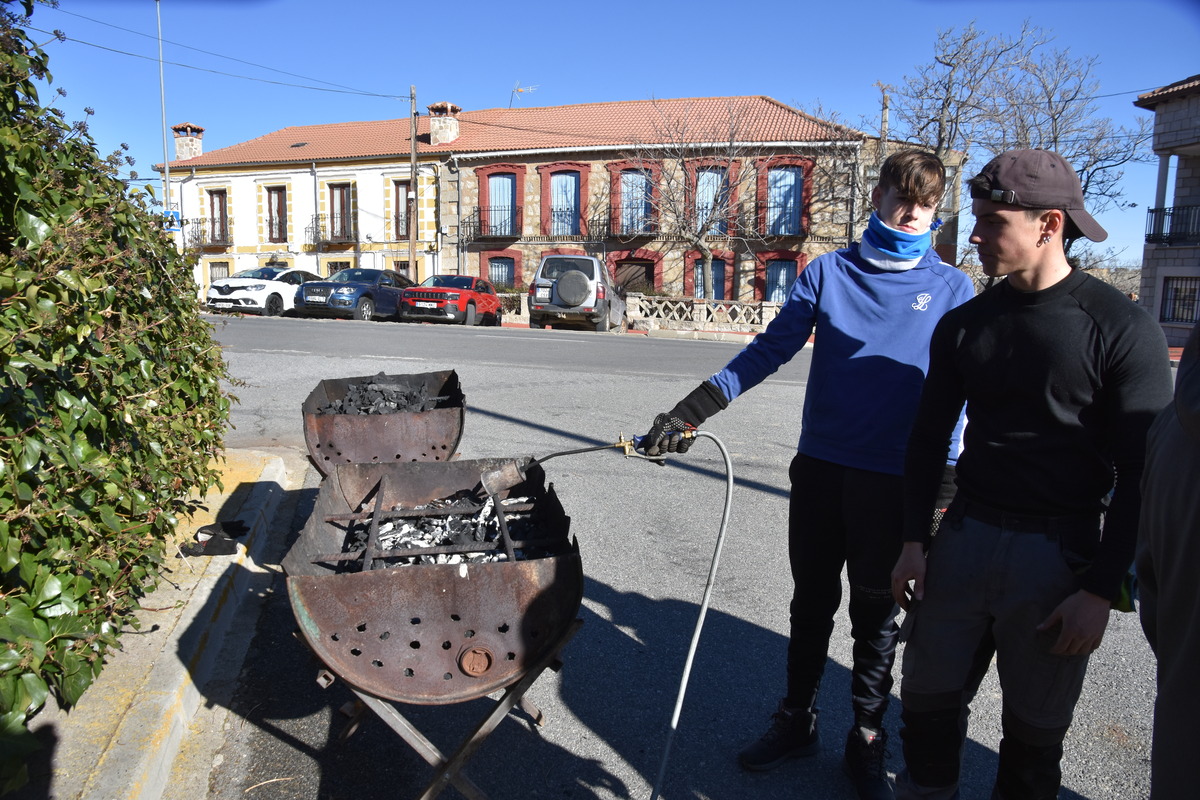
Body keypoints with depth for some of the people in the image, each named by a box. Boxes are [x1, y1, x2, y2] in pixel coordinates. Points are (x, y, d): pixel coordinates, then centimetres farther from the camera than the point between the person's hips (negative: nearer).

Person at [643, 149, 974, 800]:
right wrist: (688, 413, -6)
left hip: (895, 479, -1)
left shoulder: (952, 289, 2)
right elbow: (768, 351, 1)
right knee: (811, 600, 14)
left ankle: (866, 741, 31)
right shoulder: (829, 272, 3)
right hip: (820, 467, 1)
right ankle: (796, 721, 33)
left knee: (875, 612, 12)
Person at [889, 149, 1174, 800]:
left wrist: (1101, 589, -10)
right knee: (929, 698, 12)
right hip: (963, 537, 4)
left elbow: (1139, 473, -7)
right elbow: (929, 437, 9)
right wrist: (913, 541, 3)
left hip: (1059, 553, -3)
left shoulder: (1123, 329, -8)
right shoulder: (964, 324, 5)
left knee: (1035, 730, 11)